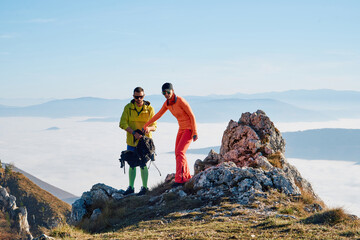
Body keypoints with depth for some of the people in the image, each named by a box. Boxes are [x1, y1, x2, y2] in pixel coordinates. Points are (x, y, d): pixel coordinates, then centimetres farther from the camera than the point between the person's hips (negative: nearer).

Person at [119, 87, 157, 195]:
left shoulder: (149, 109, -3)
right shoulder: (128, 108, 0)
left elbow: (154, 126, -2)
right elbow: (123, 123, -7)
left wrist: (149, 128, -26)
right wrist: (134, 133, -20)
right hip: (131, 142, 2)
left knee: (143, 165, -1)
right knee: (132, 165, 10)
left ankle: (145, 188, 11)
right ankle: (131, 187, 20)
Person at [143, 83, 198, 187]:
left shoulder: (180, 101, -21)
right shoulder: (167, 103, 2)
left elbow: (192, 115, -18)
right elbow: (158, 115, 16)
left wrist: (195, 132, -19)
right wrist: (146, 125, 23)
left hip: (189, 128, -8)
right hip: (182, 128, 8)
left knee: (180, 152, -18)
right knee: (178, 153, 9)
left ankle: (179, 179, -20)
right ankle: (186, 177, 19)